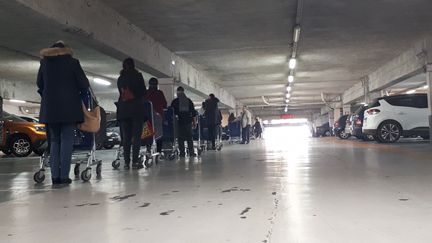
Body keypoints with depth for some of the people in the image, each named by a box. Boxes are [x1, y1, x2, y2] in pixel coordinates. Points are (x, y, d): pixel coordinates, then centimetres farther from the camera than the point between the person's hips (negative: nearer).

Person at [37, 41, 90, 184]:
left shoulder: (45, 62, 8)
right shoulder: (72, 62, -2)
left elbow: (39, 83, 16)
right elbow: (84, 84, -2)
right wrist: (79, 91, 18)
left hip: (50, 108, 3)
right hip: (69, 107, -3)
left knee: (54, 141, 11)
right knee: (66, 141, -1)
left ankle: (55, 176, 4)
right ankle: (64, 176, -6)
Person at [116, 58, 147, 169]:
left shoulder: (120, 78, 10)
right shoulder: (138, 75, -1)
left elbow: (120, 94, 12)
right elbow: (143, 92, 2)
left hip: (123, 109, 4)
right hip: (137, 109, -4)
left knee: (126, 136, 6)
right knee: (136, 136, -3)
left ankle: (126, 162, 3)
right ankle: (135, 161, -8)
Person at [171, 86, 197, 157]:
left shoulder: (174, 102, 0)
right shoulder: (189, 101, 7)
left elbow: (172, 112, 1)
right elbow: (193, 112, 7)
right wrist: (194, 121, 11)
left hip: (179, 122, -2)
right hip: (188, 121, 2)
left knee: (180, 138, 3)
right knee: (189, 138, 7)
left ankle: (182, 153, 1)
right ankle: (191, 152, 5)